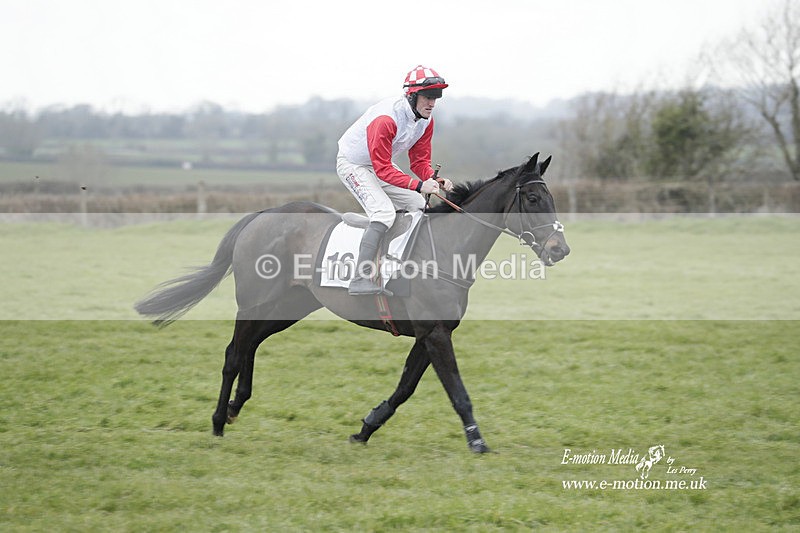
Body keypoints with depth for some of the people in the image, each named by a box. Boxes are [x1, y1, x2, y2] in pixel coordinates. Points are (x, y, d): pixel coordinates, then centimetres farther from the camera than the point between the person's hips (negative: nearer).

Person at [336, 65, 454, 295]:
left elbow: (420, 161, -2)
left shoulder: (426, 119, -9)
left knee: (420, 206, 5)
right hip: (353, 165, -9)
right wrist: (418, 185, -44)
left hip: (383, 164, 9)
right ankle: (360, 279, -32)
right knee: (384, 212, -26)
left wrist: (434, 180, -24)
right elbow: (383, 169, -35)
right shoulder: (386, 119, -35)